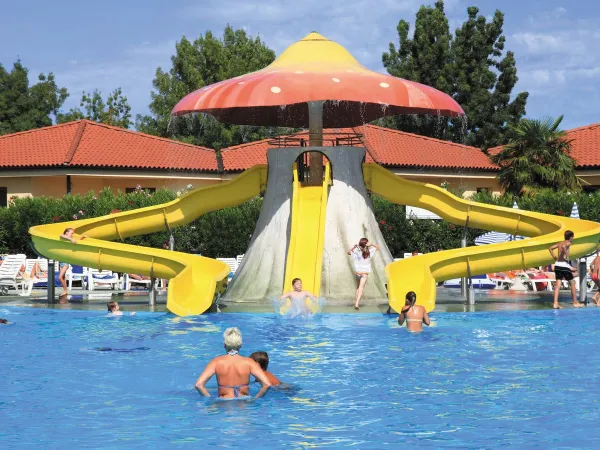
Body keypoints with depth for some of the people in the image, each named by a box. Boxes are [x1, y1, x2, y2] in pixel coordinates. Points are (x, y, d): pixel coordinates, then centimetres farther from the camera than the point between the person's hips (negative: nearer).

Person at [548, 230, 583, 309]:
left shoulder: (560, 243, 15)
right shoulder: (568, 243, -6)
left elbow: (550, 248, 18)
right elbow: (563, 247, -28)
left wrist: (554, 257, 16)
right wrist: (566, 255, -19)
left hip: (557, 265, 7)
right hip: (564, 265, -7)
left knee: (558, 285, 4)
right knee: (572, 283, 8)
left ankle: (555, 304, -6)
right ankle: (575, 303, 13)